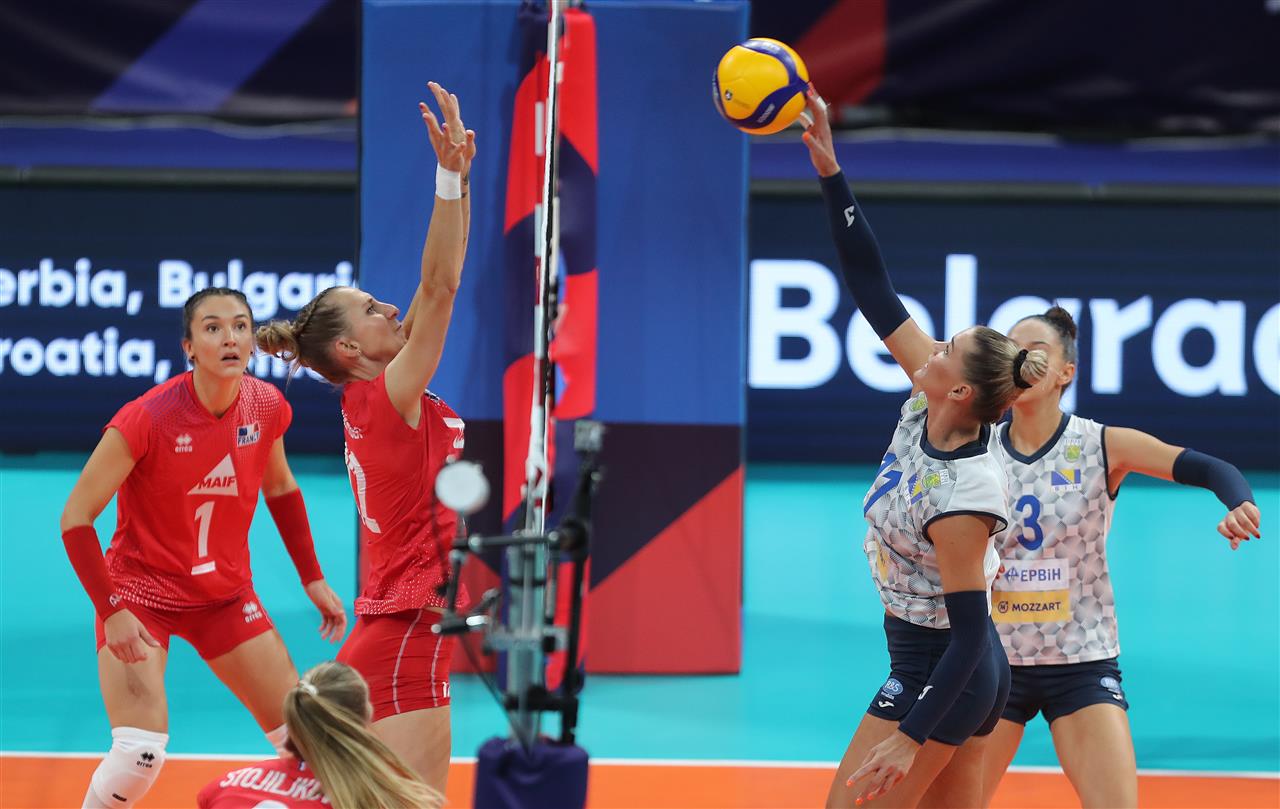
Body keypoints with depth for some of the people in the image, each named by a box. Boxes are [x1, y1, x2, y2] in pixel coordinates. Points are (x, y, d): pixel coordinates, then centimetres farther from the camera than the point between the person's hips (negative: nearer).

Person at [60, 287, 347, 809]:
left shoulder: (267, 407, -8)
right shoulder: (146, 418, -23)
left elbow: (280, 489, 14)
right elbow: (75, 518, -18)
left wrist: (313, 578, 12)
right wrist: (112, 611, -22)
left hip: (224, 598, 5)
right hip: (139, 594, -5)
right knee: (141, 751, -22)